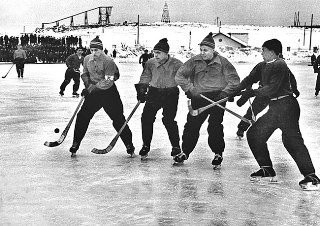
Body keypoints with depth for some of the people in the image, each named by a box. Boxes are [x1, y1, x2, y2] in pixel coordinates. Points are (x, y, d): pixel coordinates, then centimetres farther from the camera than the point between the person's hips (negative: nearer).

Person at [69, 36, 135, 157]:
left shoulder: (108, 61, -18)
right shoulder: (87, 59, 0)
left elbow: (108, 81, -24)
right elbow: (85, 74, 14)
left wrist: (92, 88, -27)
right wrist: (88, 85, -6)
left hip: (109, 92, -5)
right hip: (93, 93, 5)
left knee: (118, 119, -3)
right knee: (82, 117, -1)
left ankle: (129, 146, 9)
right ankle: (75, 145, 11)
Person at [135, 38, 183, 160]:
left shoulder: (176, 64, -9)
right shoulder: (150, 63, 2)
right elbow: (145, 78, 13)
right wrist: (141, 91, 4)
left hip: (171, 94, -4)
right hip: (154, 93, 4)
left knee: (169, 120, -11)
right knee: (146, 118, -1)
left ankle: (176, 146, 5)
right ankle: (146, 146, 14)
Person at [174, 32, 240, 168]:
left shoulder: (222, 62, -6)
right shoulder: (194, 61, 0)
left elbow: (234, 80, -1)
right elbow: (180, 76, 5)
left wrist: (225, 92, -11)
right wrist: (189, 89, -4)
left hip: (217, 97, -3)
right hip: (199, 98, 3)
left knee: (215, 126, -7)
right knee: (191, 125, 3)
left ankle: (218, 154, 11)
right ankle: (185, 152, 19)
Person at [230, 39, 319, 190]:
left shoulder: (279, 65, -13)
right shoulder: (264, 66, 15)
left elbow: (273, 88, -21)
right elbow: (251, 79, 22)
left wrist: (252, 92, -14)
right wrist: (235, 92, 13)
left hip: (286, 105, -10)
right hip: (274, 108, 10)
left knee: (291, 139, -18)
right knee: (254, 134, 10)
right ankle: (267, 170, 17)